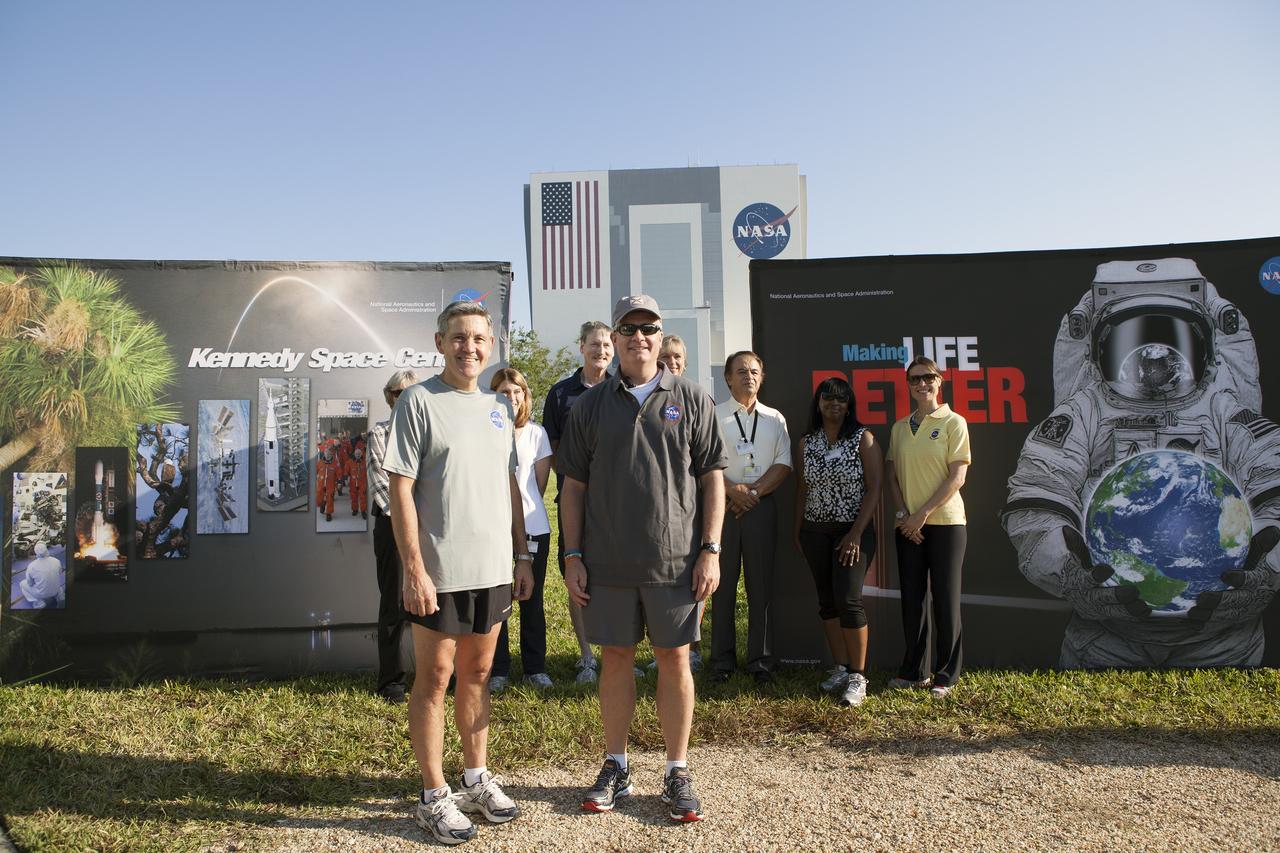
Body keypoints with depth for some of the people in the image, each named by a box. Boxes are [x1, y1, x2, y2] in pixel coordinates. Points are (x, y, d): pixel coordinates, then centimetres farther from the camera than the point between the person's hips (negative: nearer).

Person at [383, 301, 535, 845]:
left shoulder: (498, 407, 11)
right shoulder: (419, 401, -7)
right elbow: (400, 490, -11)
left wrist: (523, 557, 13)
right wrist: (414, 570, -17)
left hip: (493, 569, 6)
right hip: (439, 573, -5)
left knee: (478, 674, 16)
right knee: (434, 679, 6)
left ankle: (476, 780, 31)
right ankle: (434, 797, 19)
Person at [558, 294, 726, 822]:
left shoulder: (691, 399, 3)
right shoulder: (590, 406, 6)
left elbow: (712, 477, 2)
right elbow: (573, 485, 7)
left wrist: (711, 550, -4)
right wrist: (572, 556, 1)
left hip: (675, 560, -1)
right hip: (607, 562, 1)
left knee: (674, 660, 7)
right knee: (615, 660, 11)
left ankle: (678, 773, 22)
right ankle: (615, 768, 27)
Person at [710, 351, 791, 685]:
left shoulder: (775, 419, 12)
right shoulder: (713, 416, 4)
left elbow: (783, 464, 4)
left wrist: (753, 491, -9)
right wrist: (733, 490, -15)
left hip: (762, 506, 2)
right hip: (722, 506, -2)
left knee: (761, 585, 5)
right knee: (722, 584, 3)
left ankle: (761, 660, 14)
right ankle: (723, 660, 13)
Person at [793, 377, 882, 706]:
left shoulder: (863, 439, -3)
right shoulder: (807, 443, 8)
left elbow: (874, 489, -7)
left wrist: (856, 534, -13)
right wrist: (798, 531, 8)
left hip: (854, 530, -4)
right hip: (815, 531, 4)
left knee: (848, 599, -13)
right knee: (827, 601, 8)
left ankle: (857, 676, -2)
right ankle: (841, 668, 20)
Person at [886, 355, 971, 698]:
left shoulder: (953, 422, -4)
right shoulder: (900, 428, 11)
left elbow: (958, 477, -10)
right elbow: (893, 475, 10)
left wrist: (923, 513, -14)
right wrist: (903, 514, -5)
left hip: (945, 522, -4)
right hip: (908, 525, 5)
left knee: (945, 599, 1)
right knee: (911, 597, 9)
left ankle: (946, 675, 13)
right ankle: (913, 670, 21)